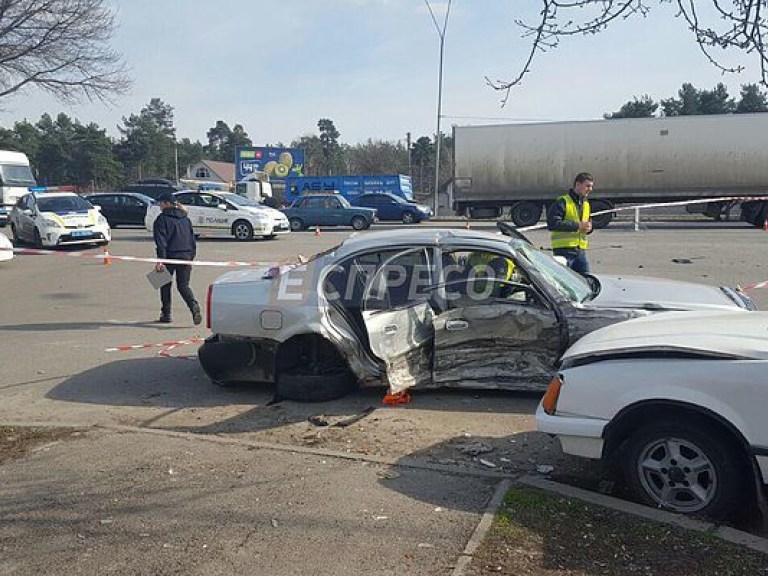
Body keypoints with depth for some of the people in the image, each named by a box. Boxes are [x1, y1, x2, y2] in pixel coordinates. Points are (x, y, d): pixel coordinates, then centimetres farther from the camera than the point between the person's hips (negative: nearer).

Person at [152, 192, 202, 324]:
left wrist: (160, 260, -16)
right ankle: (194, 306, -20)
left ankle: (166, 314, 17)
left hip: (170, 256, -4)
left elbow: (161, 241, -13)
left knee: (165, 285, 13)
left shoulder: (162, 219, -6)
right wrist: (191, 258, 18)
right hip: (185, 257, 5)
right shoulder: (185, 218, 13)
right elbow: (192, 239, 15)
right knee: (183, 286, 8)